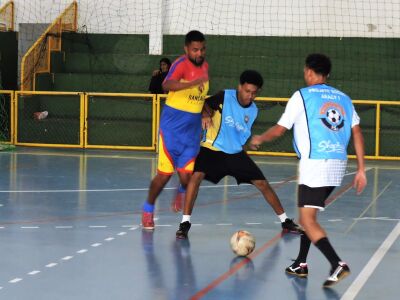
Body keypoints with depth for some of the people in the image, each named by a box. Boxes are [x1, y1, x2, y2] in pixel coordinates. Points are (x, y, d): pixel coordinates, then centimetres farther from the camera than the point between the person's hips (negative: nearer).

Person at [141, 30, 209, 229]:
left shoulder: (205, 66, 8)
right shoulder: (181, 64, -15)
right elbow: (167, 85, -35)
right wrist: (193, 83, -47)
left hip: (192, 129, 5)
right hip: (172, 127, -5)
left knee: (187, 176, -3)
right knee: (165, 173, -3)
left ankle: (182, 191, 34)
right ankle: (148, 209, 21)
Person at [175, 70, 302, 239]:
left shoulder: (253, 110, -2)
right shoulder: (224, 97, -15)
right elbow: (206, 105, -1)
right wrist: (207, 116, -19)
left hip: (236, 153, 4)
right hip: (212, 149, -4)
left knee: (262, 184, 1)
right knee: (197, 176, -28)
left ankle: (285, 221, 17)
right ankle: (185, 223, -20)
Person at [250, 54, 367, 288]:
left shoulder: (302, 96, 0)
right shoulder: (343, 99, 14)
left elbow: (279, 130, 5)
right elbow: (357, 133, 7)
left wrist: (259, 139, 25)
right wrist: (361, 170, 9)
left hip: (315, 164, -7)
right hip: (338, 164, 7)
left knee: (308, 220, -5)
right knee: (307, 213, 21)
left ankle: (337, 265, -20)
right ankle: (301, 265, 25)